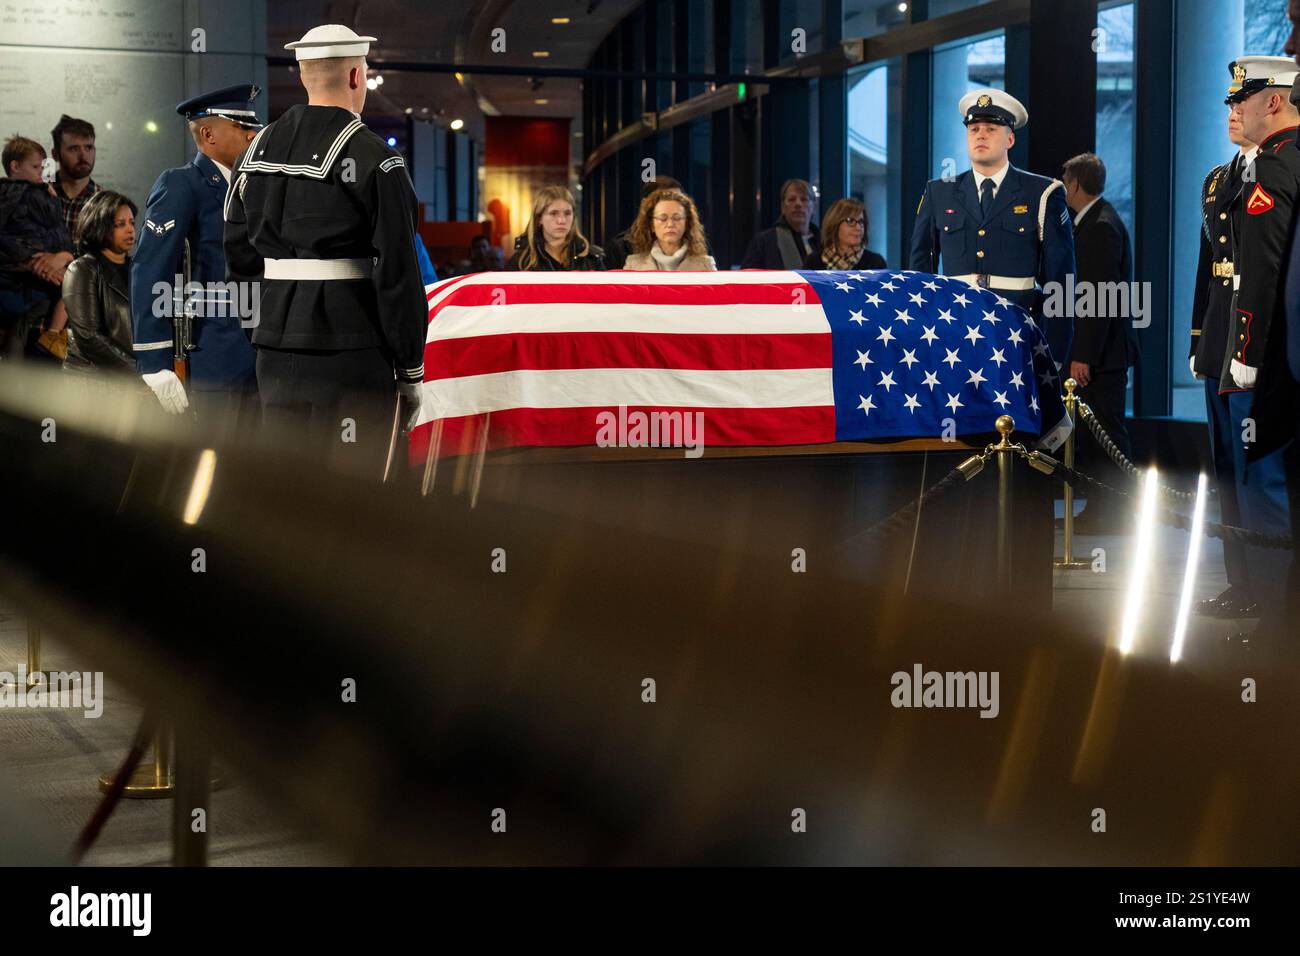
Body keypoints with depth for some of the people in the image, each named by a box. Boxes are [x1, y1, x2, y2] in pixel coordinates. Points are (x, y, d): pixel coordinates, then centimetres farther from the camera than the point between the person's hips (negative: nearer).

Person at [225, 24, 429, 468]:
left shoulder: (258, 150, 9)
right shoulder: (374, 158, -10)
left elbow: (238, 256, 13)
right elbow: (398, 275, -12)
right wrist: (411, 373, -5)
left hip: (278, 348, 6)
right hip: (351, 354, -6)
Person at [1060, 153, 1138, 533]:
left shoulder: (1101, 227, -15)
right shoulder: (1095, 222, 16)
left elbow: (1101, 295, -21)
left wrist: (1084, 355, -23)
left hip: (1103, 349, -10)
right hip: (1092, 349, 10)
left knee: (1107, 433, -5)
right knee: (1091, 433, 13)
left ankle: (1115, 515, -1)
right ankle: (1097, 509, 18)